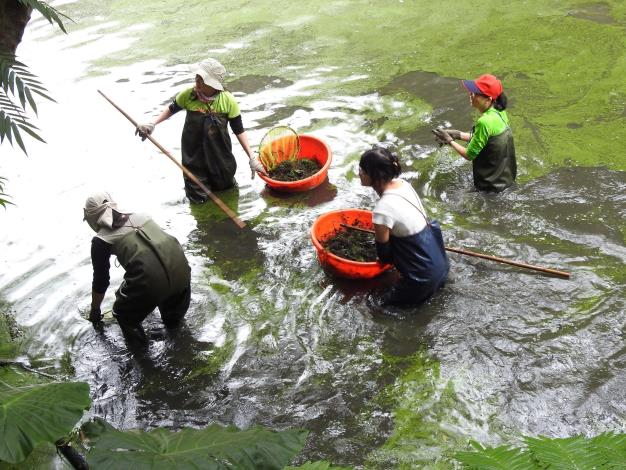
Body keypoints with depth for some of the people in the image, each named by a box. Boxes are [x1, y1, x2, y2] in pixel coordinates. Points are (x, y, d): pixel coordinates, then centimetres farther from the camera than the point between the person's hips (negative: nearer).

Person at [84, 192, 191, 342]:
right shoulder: (138, 216, 24)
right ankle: (172, 320, 52)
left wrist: (94, 310, 40)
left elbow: (101, 280, 20)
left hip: (150, 281, -4)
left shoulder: (101, 240, 11)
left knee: (123, 313, 24)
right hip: (181, 268, 4)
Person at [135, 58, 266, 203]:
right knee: (198, 198, 9)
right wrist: (152, 124, -6)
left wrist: (251, 157, -15)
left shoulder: (227, 100, -19)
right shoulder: (188, 94, -17)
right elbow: (171, 109, 4)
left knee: (226, 186, 19)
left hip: (220, 153, 0)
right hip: (193, 154, 0)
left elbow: (239, 130, -11)